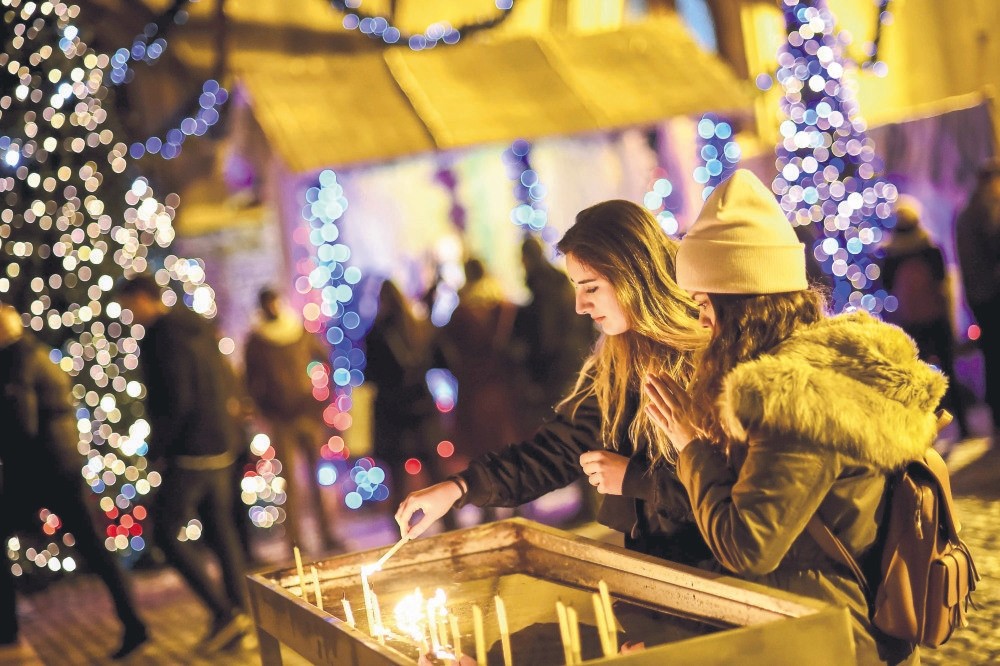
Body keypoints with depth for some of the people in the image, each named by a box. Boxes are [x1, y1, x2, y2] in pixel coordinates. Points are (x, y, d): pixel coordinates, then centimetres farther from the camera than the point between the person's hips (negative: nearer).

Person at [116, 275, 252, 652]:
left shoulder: (161, 338, -15)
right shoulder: (196, 327, 14)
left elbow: (176, 402, -21)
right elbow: (226, 383, 19)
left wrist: (156, 451, -12)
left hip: (190, 451, -9)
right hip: (222, 444, 9)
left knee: (168, 532, -3)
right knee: (220, 529, 13)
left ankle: (224, 612, -7)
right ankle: (238, 612, 17)